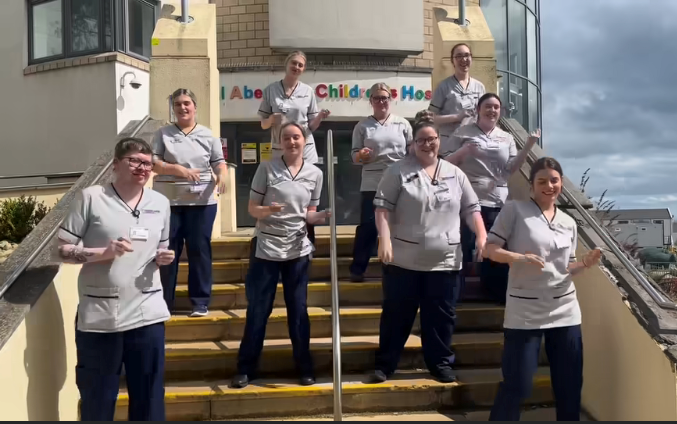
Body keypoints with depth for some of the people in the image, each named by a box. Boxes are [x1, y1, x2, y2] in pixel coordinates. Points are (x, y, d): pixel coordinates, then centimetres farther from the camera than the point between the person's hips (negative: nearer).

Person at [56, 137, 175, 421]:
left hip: (147, 315, 4)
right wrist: (103, 253, -18)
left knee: (149, 396, 13)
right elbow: (61, 250, -4)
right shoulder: (90, 198, -4)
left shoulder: (160, 203, 9)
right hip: (99, 317, -3)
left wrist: (163, 258, -2)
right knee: (97, 398, 10)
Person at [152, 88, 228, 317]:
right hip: (168, 202, 0)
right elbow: (153, 163, -3)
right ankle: (163, 303, 16)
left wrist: (222, 175, -19)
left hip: (201, 202, 0)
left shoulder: (208, 135, 7)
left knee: (199, 250, 4)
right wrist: (179, 170, -17)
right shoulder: (163, 133, 4)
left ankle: (200, 302, 12)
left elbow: (219, 162, 4)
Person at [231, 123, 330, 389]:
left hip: (298, 249, 2)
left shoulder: (315, 174, 3)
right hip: (266, 248, -2)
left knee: (298, 310, 8)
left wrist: (319, 217, -10)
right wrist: (267, 211, -24)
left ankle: (305, 368, 21)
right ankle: (246, 369, 17)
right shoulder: (266, 168, -5)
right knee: (257, 310, 4)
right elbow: (252, 208, -3)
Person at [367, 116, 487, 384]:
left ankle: (441, 363, 25)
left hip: (444, 261, 3)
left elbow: (471, 208, 11)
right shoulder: (398, 171, -2)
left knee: (441, 315, 10)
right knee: (397, 314, 6)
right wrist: (384, 240, -17)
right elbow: (383, 207, -7)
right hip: (404, 260, -3)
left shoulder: (455, 174, 10)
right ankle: (385, 363, 18)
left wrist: (482, 236, -2)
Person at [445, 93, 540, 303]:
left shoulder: (507, 138, 14)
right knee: (463, 246, -2)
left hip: (497, 202, 3)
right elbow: (447, 163, 2)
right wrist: (463, 151, -16)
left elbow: (511, 169, 5)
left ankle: (495, 294, 21)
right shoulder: (463, 133, 4)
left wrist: (528, 146, -6)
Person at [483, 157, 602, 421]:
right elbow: (489, 249, -7)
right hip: (525, 313, -5)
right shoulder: (514, 210, -5)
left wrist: (586, 263, -4)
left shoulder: (569, 223, 11)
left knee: (570, 384, 13)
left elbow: (566, 269, 16)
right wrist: (520, 257, -23)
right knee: (517, 384, -2)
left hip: (565, 312, 5)